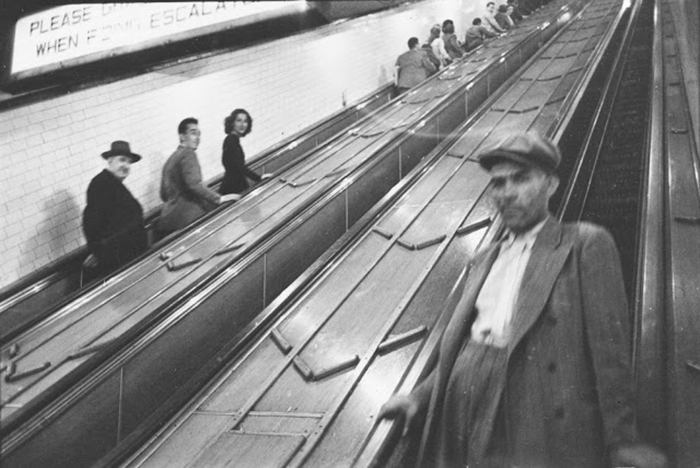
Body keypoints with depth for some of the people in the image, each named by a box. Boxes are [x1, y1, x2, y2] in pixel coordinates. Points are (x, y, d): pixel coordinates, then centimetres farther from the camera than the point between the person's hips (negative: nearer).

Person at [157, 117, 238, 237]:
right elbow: (194, 184, -21)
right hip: (186, 222, -9)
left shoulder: (171, 159, 19)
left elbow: (164, 195, 25)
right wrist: (219, 199, -14)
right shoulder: (188, 154, -8)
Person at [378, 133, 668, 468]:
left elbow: (609, 351, -4)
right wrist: (419, 397, 9)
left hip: (540, 435, -5)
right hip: (460, 427, 5)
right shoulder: (482, 261, 21)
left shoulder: (586, 245, 2)